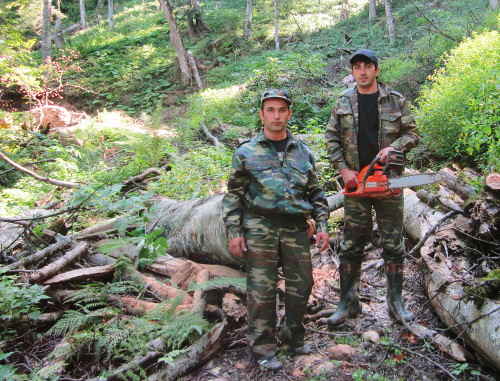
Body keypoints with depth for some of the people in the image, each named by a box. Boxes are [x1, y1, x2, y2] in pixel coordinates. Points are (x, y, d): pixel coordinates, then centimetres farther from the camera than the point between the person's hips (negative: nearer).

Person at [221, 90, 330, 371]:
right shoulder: (246, 152, 3)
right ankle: (263, 347, 14)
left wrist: (322, 225, 8)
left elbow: (316, 193, 16)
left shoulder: (304, 152, 12)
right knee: (262, 289, 0)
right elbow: (234, 195, 3)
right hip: (260, 229, -3)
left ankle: (294, 337, 30)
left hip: (296, 229, 4)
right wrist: (234, 232, -4)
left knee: (302, 285, 9)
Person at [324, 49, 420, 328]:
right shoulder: (343, 103, 7)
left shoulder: (396, 101, 4)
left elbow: (412, 134, 5)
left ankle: (396, 302, 18)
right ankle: (348, 303, 15)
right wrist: (343, 169, -5)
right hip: (355, 181, 1)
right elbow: (332, 139, 7)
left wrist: (392, 147, -15)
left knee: (394, 244, 4)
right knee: (352, 245, 5)